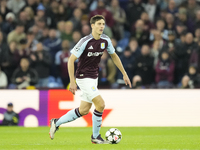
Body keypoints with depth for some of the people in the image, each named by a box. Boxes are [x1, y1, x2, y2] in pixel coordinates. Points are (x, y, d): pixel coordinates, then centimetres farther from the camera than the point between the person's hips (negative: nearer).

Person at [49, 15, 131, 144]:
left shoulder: (105, 40, -1)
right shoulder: (85, 41, -20)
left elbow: (114, 56, 16)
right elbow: (71, 60, -17)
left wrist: (124, 74, 15)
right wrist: (72, 82, -20)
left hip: (94, 78, 8)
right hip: (83, 77, -8)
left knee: (83, 111, 11)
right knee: (100, 104, -15)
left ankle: (57, 122, 29)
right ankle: (95, 137, 1)